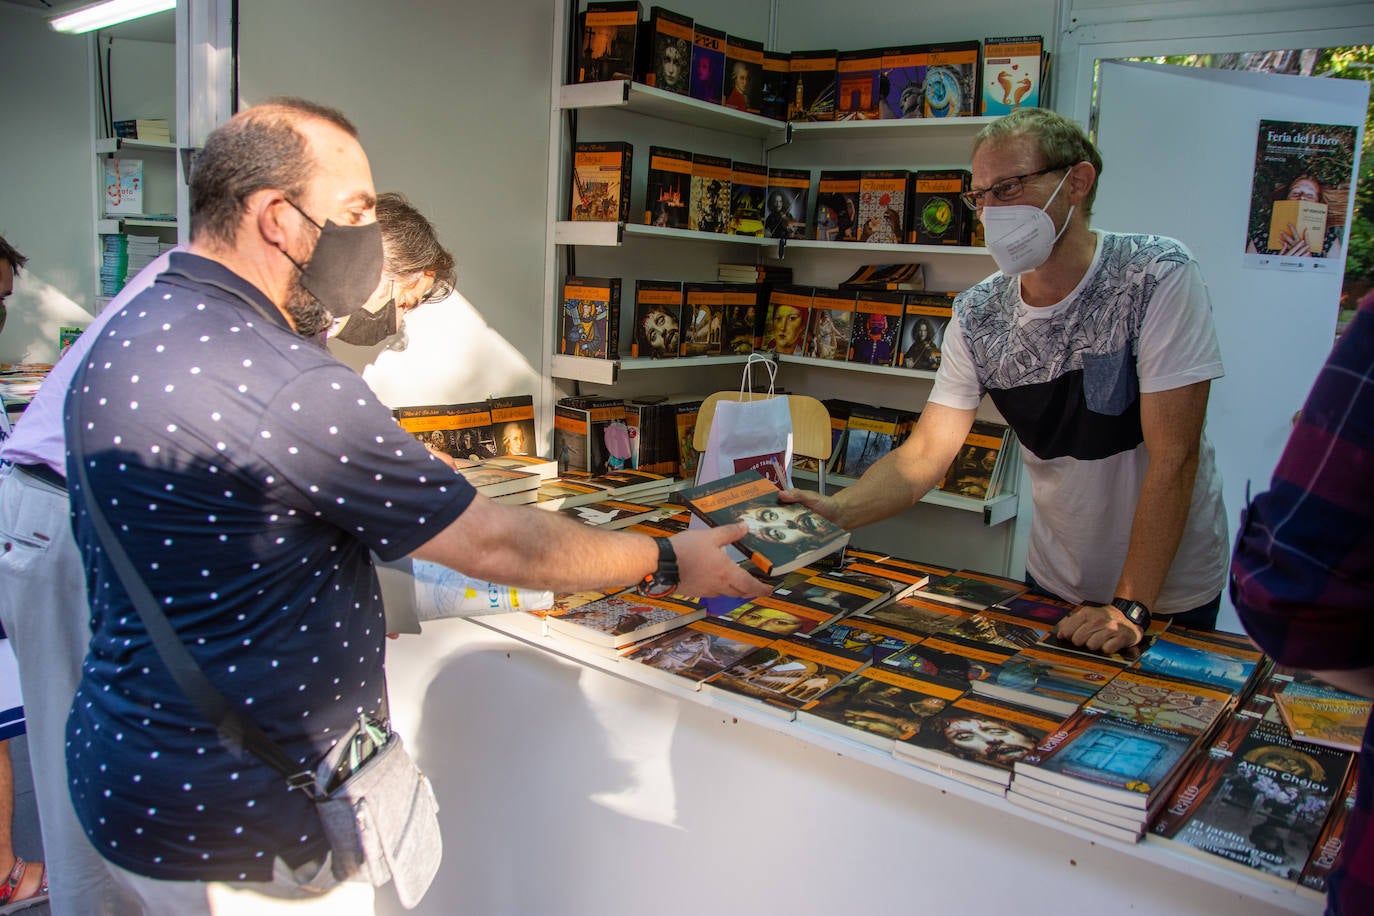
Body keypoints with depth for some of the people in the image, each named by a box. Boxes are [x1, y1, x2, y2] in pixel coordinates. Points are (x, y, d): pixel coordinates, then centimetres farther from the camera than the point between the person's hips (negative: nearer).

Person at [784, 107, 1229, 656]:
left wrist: (1130, 606, -27)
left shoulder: (1159, 276, -21)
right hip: (1054, 583, 4)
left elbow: (1174, 456, -24)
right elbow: (926, 451, -10)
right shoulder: (978, 315, -9)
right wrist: (839, 511, -28)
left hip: (1170, 592, -3)